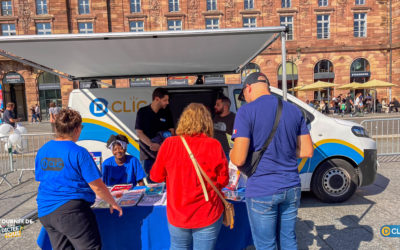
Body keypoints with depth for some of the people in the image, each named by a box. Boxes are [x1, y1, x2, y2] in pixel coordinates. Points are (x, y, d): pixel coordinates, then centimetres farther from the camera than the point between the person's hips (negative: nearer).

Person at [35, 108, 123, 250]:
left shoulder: (42, 151, 7)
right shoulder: (79, 153, -15)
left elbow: (40, 180, 19)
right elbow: (97, 186, -13)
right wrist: (112, 203, 2)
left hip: (45, 212, 8)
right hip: (71, 211, -8)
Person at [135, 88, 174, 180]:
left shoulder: (166, 113, 8)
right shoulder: (143, 112, 1)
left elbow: (171, 131, 7)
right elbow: (139, 133, -3)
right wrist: (151, 144, -18)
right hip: (148, 151, -1)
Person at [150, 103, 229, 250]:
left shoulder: (169, 144, -11)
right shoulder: (214, 146, -13)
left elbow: (156, 176, 0)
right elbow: (223, 180, -3)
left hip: (177, 215, 1)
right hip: (208, 216, -1)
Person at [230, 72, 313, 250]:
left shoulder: (246, 111, -13)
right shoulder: (294, 110, 6)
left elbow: (239, 159, -18)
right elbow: (307, 151, 8)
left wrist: (231, 154, 4)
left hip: (262, 192, -5)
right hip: (291, 189, 6)